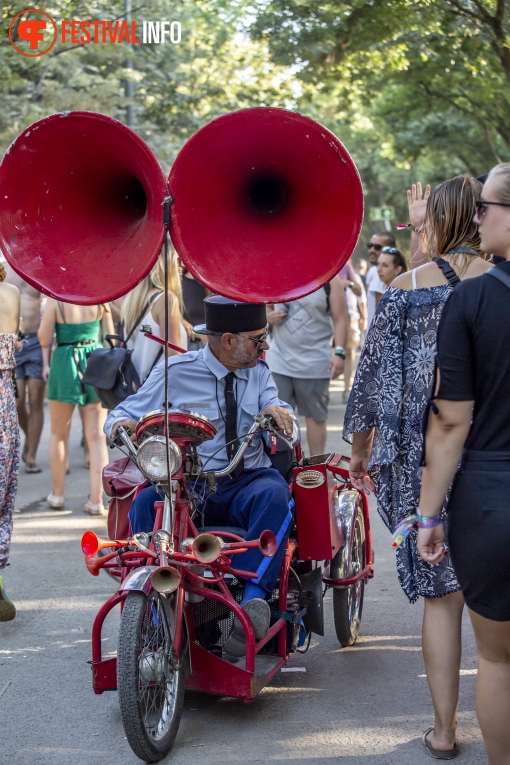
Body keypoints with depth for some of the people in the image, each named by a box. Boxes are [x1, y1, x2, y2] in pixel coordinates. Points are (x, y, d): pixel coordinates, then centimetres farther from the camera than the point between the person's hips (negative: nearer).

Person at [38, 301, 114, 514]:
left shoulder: (55, 300, -9)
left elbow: (44, 340, -7)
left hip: (65, 362, -2)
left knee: (59, 434, 15)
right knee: (96, 436, 4)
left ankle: (58, 494, 23)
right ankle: (96, 500, 1)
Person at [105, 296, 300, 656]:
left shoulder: (259, 372, 14)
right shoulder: (176, 373, 5)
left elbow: (290, 439, 9)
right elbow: (124, 415, 9)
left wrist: (279, 415, -16)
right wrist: (121, 425, -16)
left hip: (246, 483, 2)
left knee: (274, 493, -33)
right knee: (146, 501, -33)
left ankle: (254, 597, -38)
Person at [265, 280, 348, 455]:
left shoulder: (330, 279, -6)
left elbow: (340, 319, -7)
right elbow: (266, 306, 16)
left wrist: (339, 352, -16)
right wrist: (269, 316, -8)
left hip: (314, 362, -3)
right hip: (278, 360, 3)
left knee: (315, 416, 8)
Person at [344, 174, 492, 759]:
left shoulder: (404, 290, -2)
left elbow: (372, 377, 1)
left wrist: (361, 452, 13)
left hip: (422, 460, 0)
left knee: (440, 592, 10)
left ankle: (443, 729, 18)